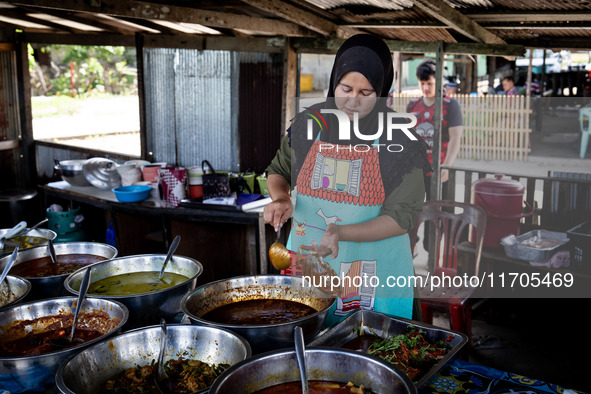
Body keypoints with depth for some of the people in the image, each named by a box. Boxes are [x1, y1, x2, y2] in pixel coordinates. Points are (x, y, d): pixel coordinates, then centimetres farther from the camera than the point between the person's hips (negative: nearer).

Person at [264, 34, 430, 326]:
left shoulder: (399, 137, -11)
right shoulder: (309, 123, -2)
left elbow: (401, 218, -12)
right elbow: (278, 171, 14)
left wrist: (341, 232, -26)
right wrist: (280, 199, -8)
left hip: (372, 278, -2)